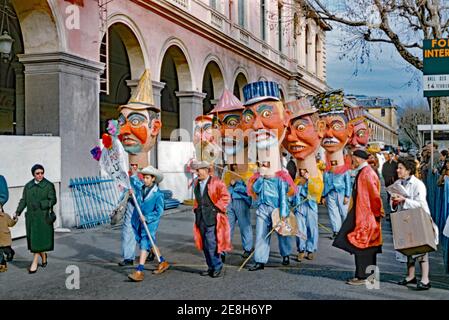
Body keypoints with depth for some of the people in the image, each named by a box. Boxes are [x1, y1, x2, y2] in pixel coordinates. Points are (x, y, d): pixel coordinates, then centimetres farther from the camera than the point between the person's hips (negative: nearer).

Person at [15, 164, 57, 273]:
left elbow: (53, 199, -8)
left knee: (39, 238, -8)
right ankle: (44, 258, 28)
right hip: (31, 216, 5)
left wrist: (40, 204, -24)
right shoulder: (28, 186, 13)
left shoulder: (49, 185, 0)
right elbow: (23, 200, 13)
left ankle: (35, 262, -6)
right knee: (33, 239, 8)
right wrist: (18, 212, 0)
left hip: (43, 216, -5)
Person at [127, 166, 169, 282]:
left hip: (150, 222, -6)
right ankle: (163, 262, 33)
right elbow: (133, 178, 19)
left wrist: (147, 218, -21)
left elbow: (159, 212, -13)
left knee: (145, 245, -12)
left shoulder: (158, 194, -14)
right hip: (138, 222, 6)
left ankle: (139, 271, -16)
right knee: (150, 244, 17)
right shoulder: (140, 187, 0)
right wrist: (132, 189, 5)